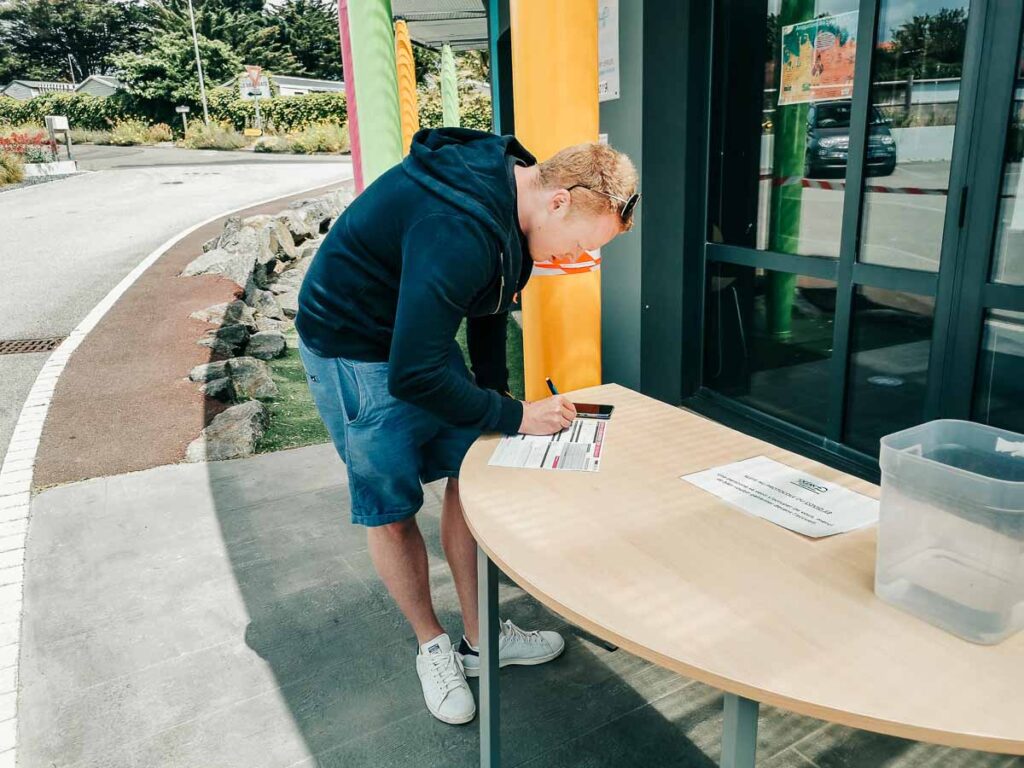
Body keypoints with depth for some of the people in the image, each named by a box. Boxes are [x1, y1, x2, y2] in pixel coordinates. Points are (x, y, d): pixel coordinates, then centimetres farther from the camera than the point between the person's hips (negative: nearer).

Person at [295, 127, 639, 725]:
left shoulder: (509, 191, -5)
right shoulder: (458, 229, -36)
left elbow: (488, 306, 10)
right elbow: (413, 375, -33)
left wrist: (496, 391, 6)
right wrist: (515, 417, -22)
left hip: (423, 335, 9)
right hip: (355, 351, -8)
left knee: (473, 476, 7)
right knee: (391, 510, 3)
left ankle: (481, 638, 23)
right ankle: (433, 647, 25)